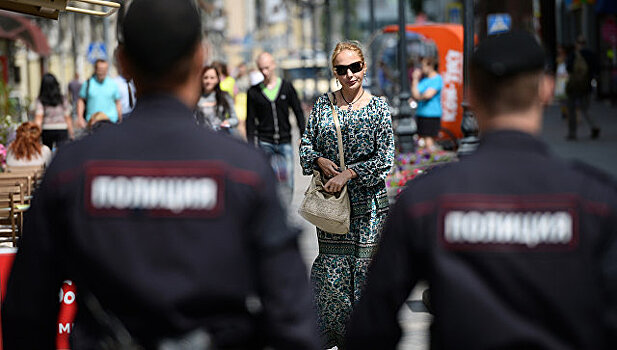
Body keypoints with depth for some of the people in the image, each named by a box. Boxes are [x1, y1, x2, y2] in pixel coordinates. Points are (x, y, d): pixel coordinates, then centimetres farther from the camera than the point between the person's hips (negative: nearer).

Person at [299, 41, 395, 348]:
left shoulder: (378, 107, -1)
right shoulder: (323, 105, 7)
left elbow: (385, 158, -6)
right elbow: (306, 145, 12)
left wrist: (349, 173, -14)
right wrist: (320, 161, -8)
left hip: (367, 199, -2)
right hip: (330, 199, 2)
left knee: (366, 263, -1)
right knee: (331, 266, -1)